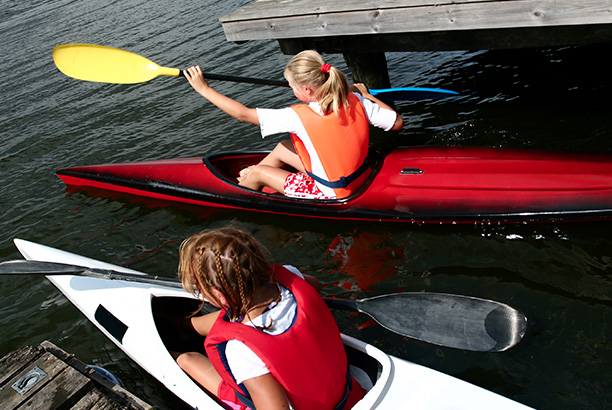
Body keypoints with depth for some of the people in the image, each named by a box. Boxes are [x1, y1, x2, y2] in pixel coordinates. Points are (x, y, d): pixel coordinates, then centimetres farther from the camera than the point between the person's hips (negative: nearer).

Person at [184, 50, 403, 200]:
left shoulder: (299, 117, -28)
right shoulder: (356, 101, -14)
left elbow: (244, 114, -22)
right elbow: (398, 122, -3)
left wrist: (204, 89, -12)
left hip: (330, 194, -7)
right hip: (359, 176, 7)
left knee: (257, 173, 8)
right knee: (282, 148, 19)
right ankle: (246, 178, 43)